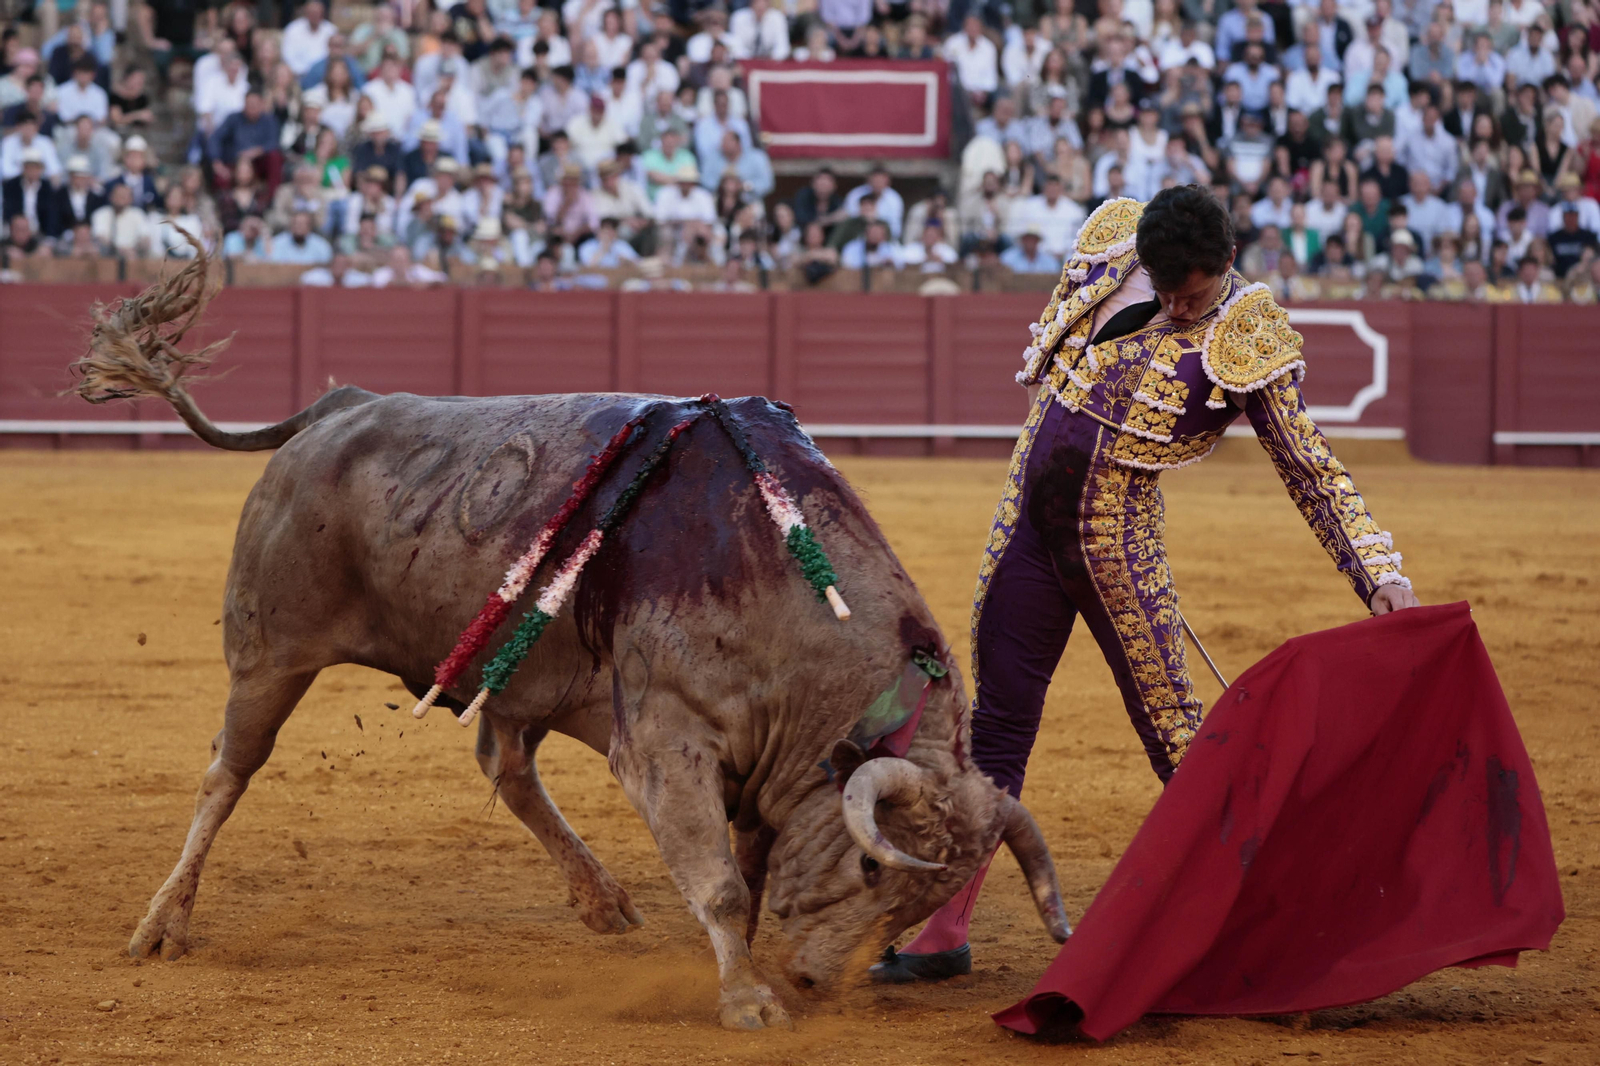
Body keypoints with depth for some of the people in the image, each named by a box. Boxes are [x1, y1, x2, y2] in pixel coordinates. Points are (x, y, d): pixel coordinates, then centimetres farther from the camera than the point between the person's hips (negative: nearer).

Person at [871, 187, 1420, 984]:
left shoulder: (1249, 339, -13)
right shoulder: (1108, 240, -1)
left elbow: (1313, 471, -11)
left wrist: (1382, 578, -19)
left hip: (1117, 549, -4)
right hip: (1026, 526, 4)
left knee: (1176, 738, -4)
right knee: (995, 729, 8)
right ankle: (943, 933, 14)